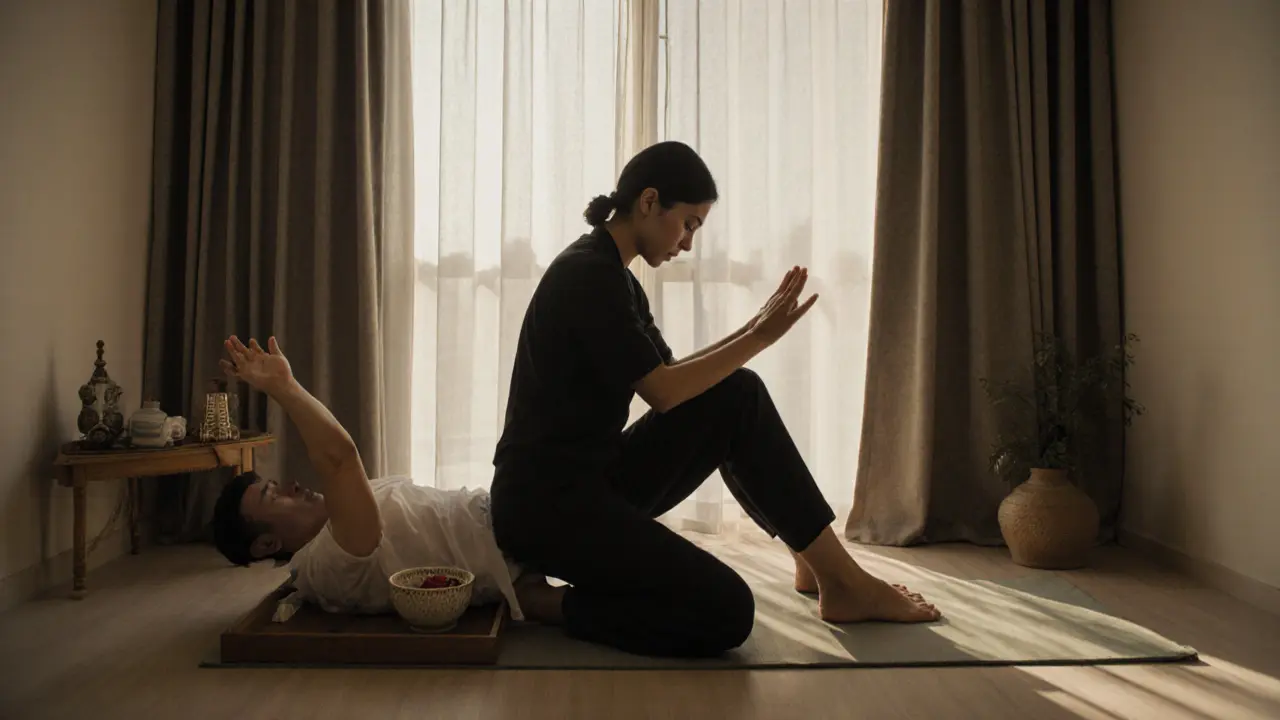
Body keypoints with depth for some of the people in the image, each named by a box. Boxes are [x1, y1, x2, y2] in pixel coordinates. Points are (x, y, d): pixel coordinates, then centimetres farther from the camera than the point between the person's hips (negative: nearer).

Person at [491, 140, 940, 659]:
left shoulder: (613, 276, 14)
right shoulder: (587, 274, -17)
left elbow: (666, 379, 15)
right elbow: (663, 393, -17)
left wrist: (755, 329, 7)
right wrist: (761, 338, -8)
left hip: (595, 481, 10)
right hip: (547, 505, -10)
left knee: (736, 397, 2)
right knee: (726, 614, -18)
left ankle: (834, 574, 7)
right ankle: (542, 601, -3)